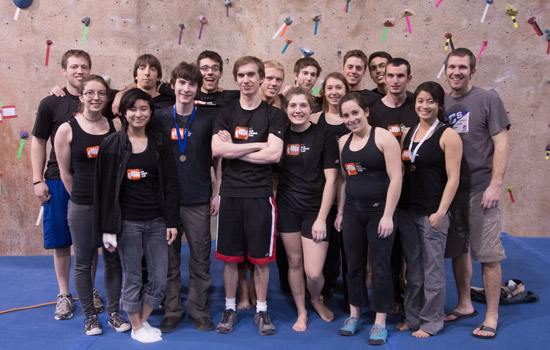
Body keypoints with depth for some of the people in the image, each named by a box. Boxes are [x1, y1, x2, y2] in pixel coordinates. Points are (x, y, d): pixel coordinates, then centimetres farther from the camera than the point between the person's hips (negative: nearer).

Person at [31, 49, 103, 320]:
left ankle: (90, 290, 26)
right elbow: (38, 143, 3)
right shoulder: (51, 104, 0)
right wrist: (38, 180, -3)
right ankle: (64, 294, 21)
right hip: (58, 181, -1)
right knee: (61, 241, 6)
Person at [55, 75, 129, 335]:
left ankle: (113, 312, 28)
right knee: (83, 262, 8)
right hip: (82, 208, -2)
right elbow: (65, 172, 0)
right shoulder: (67, 130, -6)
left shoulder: (116, 125, 1)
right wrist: (81, 197, 4)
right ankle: (90, 316, 25)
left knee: (113, 259, 12)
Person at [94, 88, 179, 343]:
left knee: (159, 279, 5)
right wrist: (108, 228, -5)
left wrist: (172, 221, -1)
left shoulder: (159, 143, 5)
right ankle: (136, 327, 26)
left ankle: (143, 321, 28)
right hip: (127, 222, -2)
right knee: (132, 278, 7)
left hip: (156, 221, 3)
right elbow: (106, 188, -2)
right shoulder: (112, 145, -1)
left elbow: (170, 184, 5)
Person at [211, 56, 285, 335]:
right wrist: (257, 145, -11)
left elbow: (274, 154, -11)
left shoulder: (273, 115, 2)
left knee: (260, 257, 6)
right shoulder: (226, 113, 8)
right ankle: (230, 309, 25)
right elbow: (217, 149, -8)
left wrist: (234, 150, -7)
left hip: (260, 194, -2)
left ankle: (261, 310, 22)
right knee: (229, 256, 9)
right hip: (230, 194, 2)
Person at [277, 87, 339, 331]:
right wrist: (273, 208, 1)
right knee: (294, 262, 10)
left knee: (313, 273, -6)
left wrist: (321, 218, -11)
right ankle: (301, 312, 30)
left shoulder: (323, 137, -6)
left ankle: (316, 300, 28)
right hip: (287, 208, 3)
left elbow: (330, 180, -7)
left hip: (315, 210, -3)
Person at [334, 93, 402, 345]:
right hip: (352, 211, 5)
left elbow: (396, 177, -13)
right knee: (354, 264, 11)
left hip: (379, 211, -5)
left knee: (380, 265, 2)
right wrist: (340, 212, 12)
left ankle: (380, 322, 14)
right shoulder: (343, 142, 9)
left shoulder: (383, 137, -9)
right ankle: (354, 315, 26)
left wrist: (388, 215, -17)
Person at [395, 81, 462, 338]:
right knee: (413, 268, 14)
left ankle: (431, 322, 18)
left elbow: (453, 178, -11)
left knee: (432, 270, 4)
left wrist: (440, 212, -17)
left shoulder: (447, 135, -7)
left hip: (432, 212, -6)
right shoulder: (408, 133, 11)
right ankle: (412, 318, 27)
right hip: (407, 210, 6)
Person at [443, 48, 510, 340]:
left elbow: (501, 143, -7)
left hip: (480, 189, -4)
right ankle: (464, 305, 29)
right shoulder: (441, 103, 9)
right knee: (457, 251, 13)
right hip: (450, 189, 5)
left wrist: (495, 185, -14)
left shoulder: (488, 99, -3)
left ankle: (491, 316, 13)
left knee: (488, 255, 0)